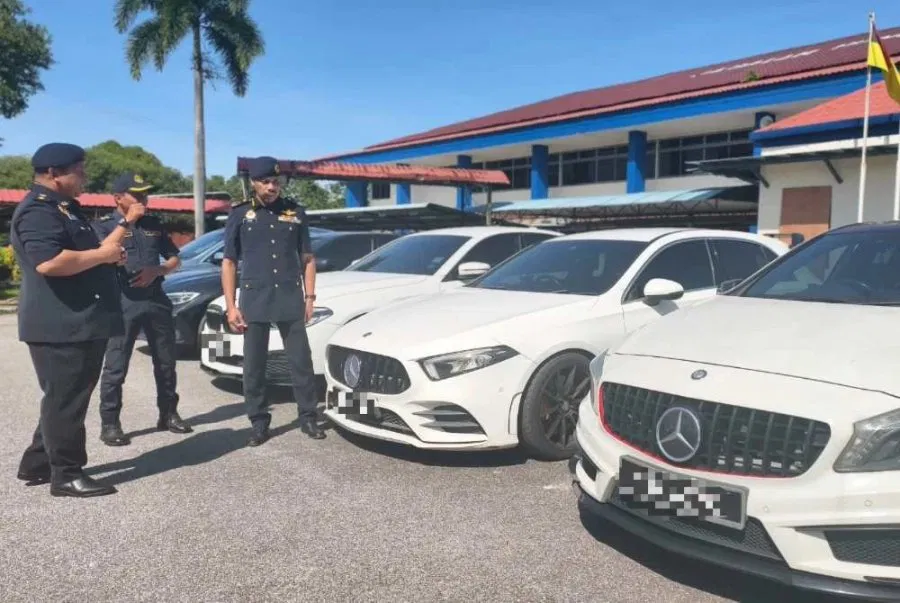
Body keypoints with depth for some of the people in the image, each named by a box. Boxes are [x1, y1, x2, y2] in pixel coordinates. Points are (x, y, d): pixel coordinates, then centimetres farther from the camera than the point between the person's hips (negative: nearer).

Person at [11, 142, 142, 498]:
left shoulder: (66, 208, 19)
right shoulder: (38, 211, -15)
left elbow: (84, 253, 28)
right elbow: (48, 262, -31)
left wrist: (126, 224, 19)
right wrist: (102, 255, -20)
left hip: (80, 322, 11)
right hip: (60, 325, -11)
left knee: (68, 398, 18)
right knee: (65, 400, -3)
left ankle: (37, 464, 29)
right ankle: (66, 475, 7)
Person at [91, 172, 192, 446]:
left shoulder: (154, 225, 12)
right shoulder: (104, 225, -1)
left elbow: (174, 259, 15)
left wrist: (156, 271, -7)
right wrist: (125, 222, -21)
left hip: (156, 300, 5)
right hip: (122, 303, -5)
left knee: (166, 362, 11)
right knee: (116, 367, -1)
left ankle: (168, 415, 23)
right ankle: (109, 424, 8)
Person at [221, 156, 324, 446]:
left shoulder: (295, 212, 7)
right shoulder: (239, 215, 4)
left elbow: (307, 258, 12)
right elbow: (229, 262, 5)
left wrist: (309, 296, 4)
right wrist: (231, 306, -2)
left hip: (291, 300, 1)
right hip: (254, 301, -1)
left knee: (301, 361, 4)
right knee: (253, 366, 5)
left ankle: (308, 417, 17)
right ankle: (258, 422, 17)